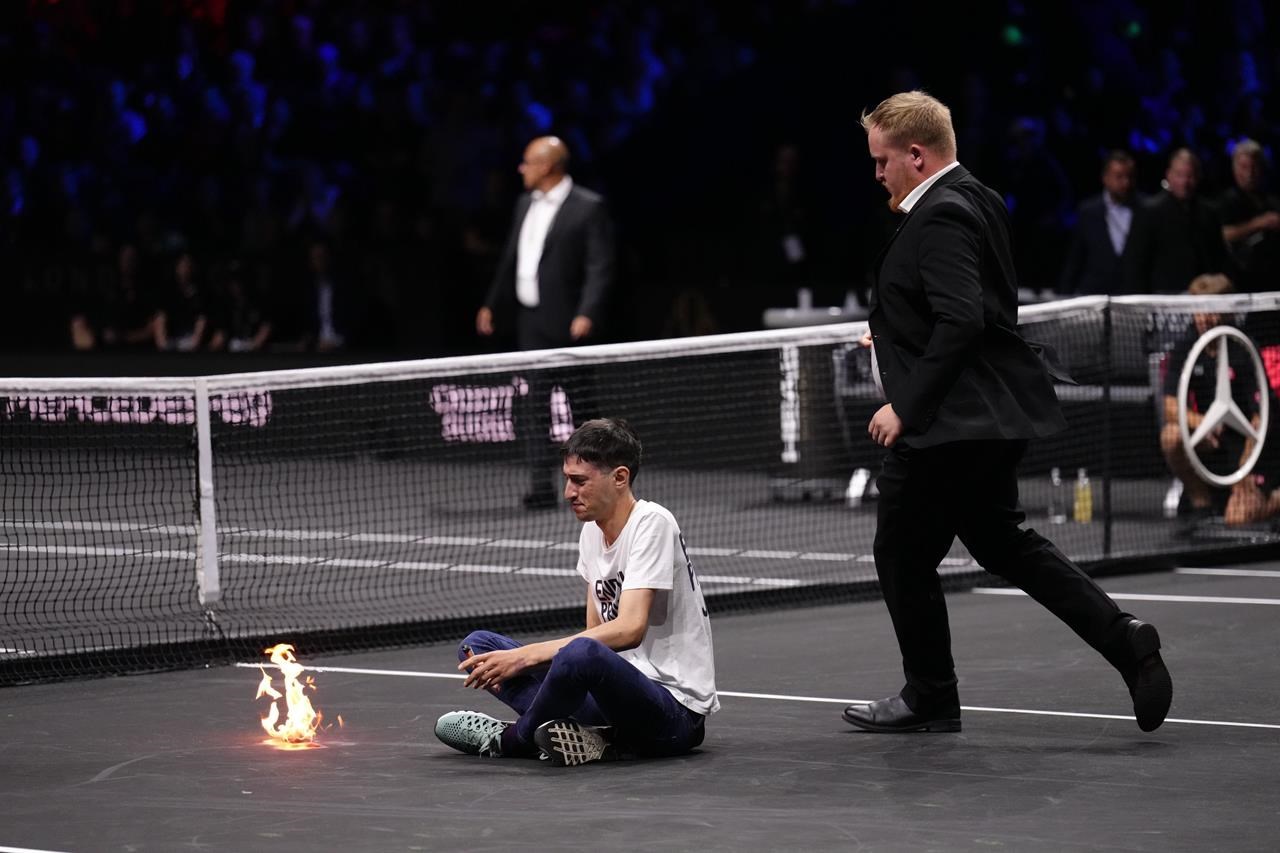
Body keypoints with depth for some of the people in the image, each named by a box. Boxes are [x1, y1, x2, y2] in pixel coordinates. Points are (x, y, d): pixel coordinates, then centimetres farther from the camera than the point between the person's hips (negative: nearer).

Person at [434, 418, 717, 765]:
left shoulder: (652, 523, -14)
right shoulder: (592, 531, 12)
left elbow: (630, 629, -23)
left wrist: (526, 656, -25)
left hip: (677, 707, -9)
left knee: (582, 653, -39)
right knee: (477, 646, 4)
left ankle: (511, 739, -9)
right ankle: (578, 735, -18)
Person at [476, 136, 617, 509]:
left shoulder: (589, 208, -8)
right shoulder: (526, 203, 15)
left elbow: (600, 268, -13)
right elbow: (510, 259, 22)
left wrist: (588, 314, -23)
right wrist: (492, 305, 19)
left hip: (564, 323, -7)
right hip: (530, 321, 7)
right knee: (533, 406, 3)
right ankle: (541, 485, 4)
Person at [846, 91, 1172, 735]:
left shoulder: (940, 217, -19)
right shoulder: (976, 201, 12)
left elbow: (961, 322, -27)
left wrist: (905, 407, -23)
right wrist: (895, 336, 20)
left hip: (947, 418, -10)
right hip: (996, 414, 10)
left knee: (903, 555, 4)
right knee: (1001, 542, 18)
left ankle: (929, 699, 16)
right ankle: (1123, 640, 9)